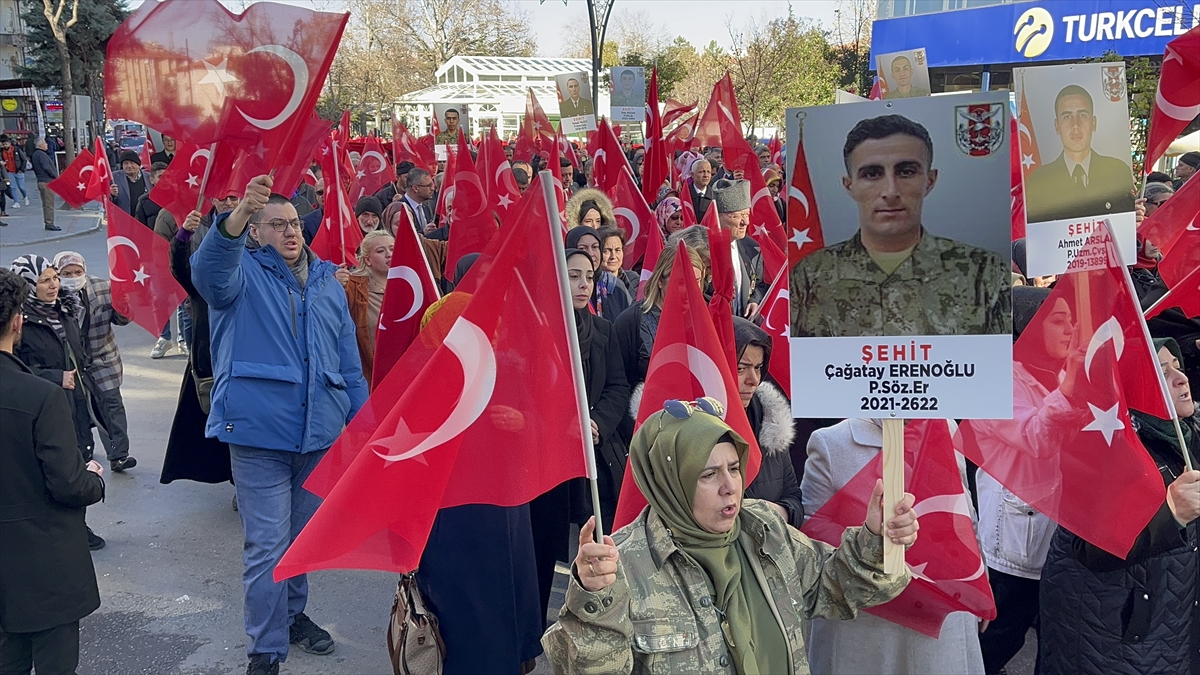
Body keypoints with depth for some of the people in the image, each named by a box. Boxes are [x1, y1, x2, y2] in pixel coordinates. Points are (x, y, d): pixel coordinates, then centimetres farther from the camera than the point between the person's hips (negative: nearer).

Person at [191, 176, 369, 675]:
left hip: (320, 432, 5)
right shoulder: (242, 273, -2)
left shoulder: (327, 282, 13)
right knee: (267, 546, -3)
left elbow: (349, 359, 16)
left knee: (304, 536, 20)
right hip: (260, 431, -5)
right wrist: (237, 215, -46)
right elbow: (209, 270, -28)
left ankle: (292, 615, 41)